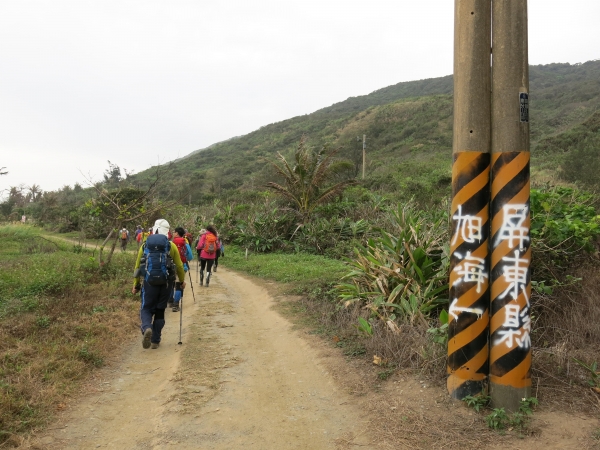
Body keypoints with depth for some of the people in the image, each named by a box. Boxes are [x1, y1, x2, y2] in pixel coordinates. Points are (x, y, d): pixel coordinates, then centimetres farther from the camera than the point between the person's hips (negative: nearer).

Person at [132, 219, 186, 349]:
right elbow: (179, 266, 4)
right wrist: (182, 281, 21)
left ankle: (147, 328, -20)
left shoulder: (145, 245, 6)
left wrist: (136, 285, 19)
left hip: (149, 282, 0)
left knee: (146, 309, 11)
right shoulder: (171, 246, 1)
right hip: (166, 283, 0)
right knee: (160, 311, 14)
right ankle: (155, 340, 17)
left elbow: (138, 266, 9)